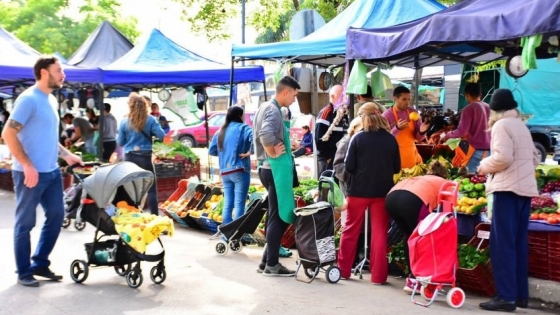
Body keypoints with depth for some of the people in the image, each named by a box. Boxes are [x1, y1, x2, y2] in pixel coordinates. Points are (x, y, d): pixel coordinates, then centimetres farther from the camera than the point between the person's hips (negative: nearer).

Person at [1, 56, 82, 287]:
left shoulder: (51, 100, 13)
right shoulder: (28, 99, -14)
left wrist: (67, 155, 17)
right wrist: (27, 165, -21)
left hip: (52, 171, 9)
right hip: (30, 173, -9)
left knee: (56, 216, 13)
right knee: (25, 223, 3)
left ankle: (40, 264, 25)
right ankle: (24, 272, 14)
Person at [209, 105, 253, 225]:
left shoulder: (221, 131, 16)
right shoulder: (243, 128, -3)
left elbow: (211, 150, 17)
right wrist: (250, 152, -10)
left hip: (224, 172, 6)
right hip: (239, 170, -6)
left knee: (227, 204, 10)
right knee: (239, 205, -6)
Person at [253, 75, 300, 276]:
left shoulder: (266, 107, 15)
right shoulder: (273, 110, -16)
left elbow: (262, 134, 25)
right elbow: (265, 134, -35)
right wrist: (273, 153, -20)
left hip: (270, 168, 10)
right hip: (276, 169, -10)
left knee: (275, 216, 15)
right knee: (279, 216, -3)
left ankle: (267, 261, 20)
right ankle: (272, 265, 3)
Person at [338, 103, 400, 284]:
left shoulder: (358, 138, -8)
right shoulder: (391, 139, 0)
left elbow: (349, 166, -8)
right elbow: (397, 168, 5)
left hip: (359, 190, -1)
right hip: (382, 191, 2)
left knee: (351, 230, 12)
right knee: (380, 232, 7)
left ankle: (343, 270, 20)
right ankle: (378, 275, 8)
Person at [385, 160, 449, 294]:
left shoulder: (418, 179, 41)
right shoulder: (443, 183, 29)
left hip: (392, 197, 6)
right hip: (412, 200, -5)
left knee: (410, 237, 24)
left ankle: (413, 276, 27)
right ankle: (414, 280, 7)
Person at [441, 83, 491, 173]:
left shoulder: (469, 109, -8)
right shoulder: (488, 107, 11)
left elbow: (462, 131, -12)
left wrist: (447, 135, 5)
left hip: (477, 149, -6)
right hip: (489, 148, 6)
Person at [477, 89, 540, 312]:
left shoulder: (501, 125, -7)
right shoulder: (522, 126, 18)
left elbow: (502, 157, -19)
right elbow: (535, 159, 21)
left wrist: (484, 166, -3)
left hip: (508, 188, -8)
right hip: (525, 188, 8)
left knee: (503, 243, -7)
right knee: (518, 243, 11)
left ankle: (506, 297, -9)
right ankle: (520, 295, 14)